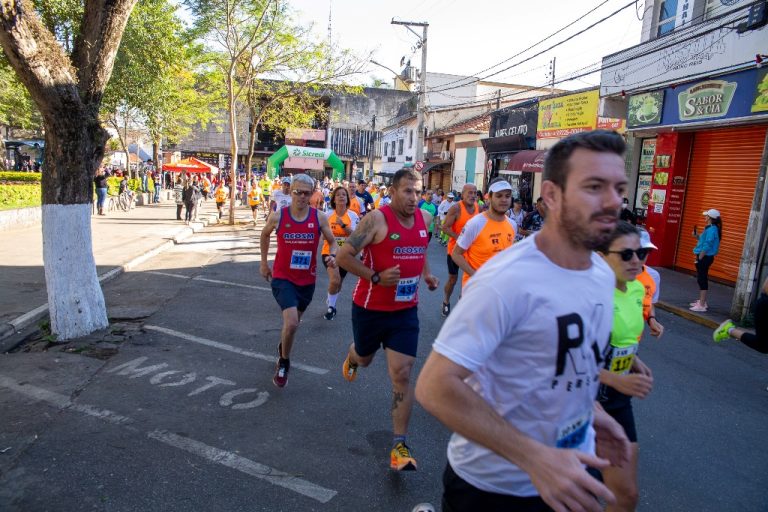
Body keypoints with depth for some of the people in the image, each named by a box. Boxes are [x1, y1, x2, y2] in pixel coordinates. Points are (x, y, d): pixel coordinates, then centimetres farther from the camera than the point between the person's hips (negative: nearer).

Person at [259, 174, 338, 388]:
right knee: (291, 323, -21)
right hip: (282, 277, -3)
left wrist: (332, 256, -21)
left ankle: (282, 348, 54)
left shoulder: (319, 217, -8)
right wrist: (264, 263, 14)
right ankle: (283, 363, 6)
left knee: (293, 322, 22)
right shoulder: (278, 216, -8)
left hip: (307, 280, 3)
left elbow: (332, 242, 2)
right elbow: (264, 236, 11)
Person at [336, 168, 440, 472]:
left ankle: (399, 445, 7)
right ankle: (352, 357, 61)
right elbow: (344, 255, -19)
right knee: (364, 358, 21)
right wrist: (376, 278, -23)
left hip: (405, 310, 3)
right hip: (370, 308, -3)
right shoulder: (377, 219, -18)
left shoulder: (425, 219, 0)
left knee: (402, 375, -3)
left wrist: (426, 273, 9)